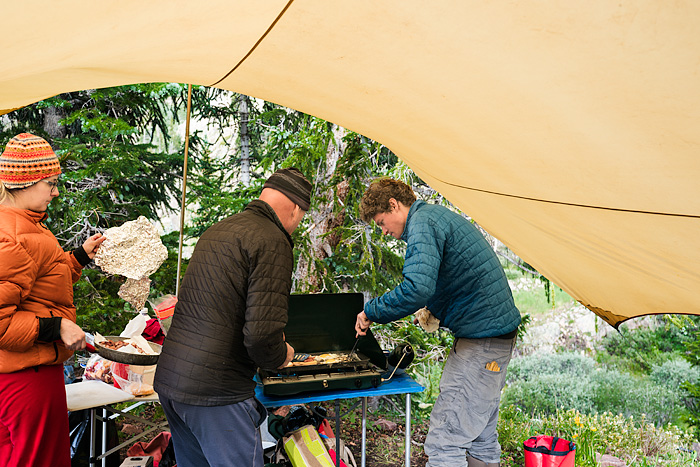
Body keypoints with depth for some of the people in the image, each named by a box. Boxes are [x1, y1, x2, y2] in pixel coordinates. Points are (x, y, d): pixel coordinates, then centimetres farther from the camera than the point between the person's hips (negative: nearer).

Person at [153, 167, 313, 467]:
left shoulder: (216, 231, 13)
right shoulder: (272, 242, -14)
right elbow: (261, 334, -23)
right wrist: (281, 356, -1)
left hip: (169, 379, 9)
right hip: (216, 391, -9)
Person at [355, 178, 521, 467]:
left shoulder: (422, 224, -14)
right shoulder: (438, 215, 18)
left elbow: (417, 288, -30)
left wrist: (371, 312, -17)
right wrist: (435, 310, 17)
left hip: (482, 340, -11)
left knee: (443, 443, -9)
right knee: (481, 438, 19)